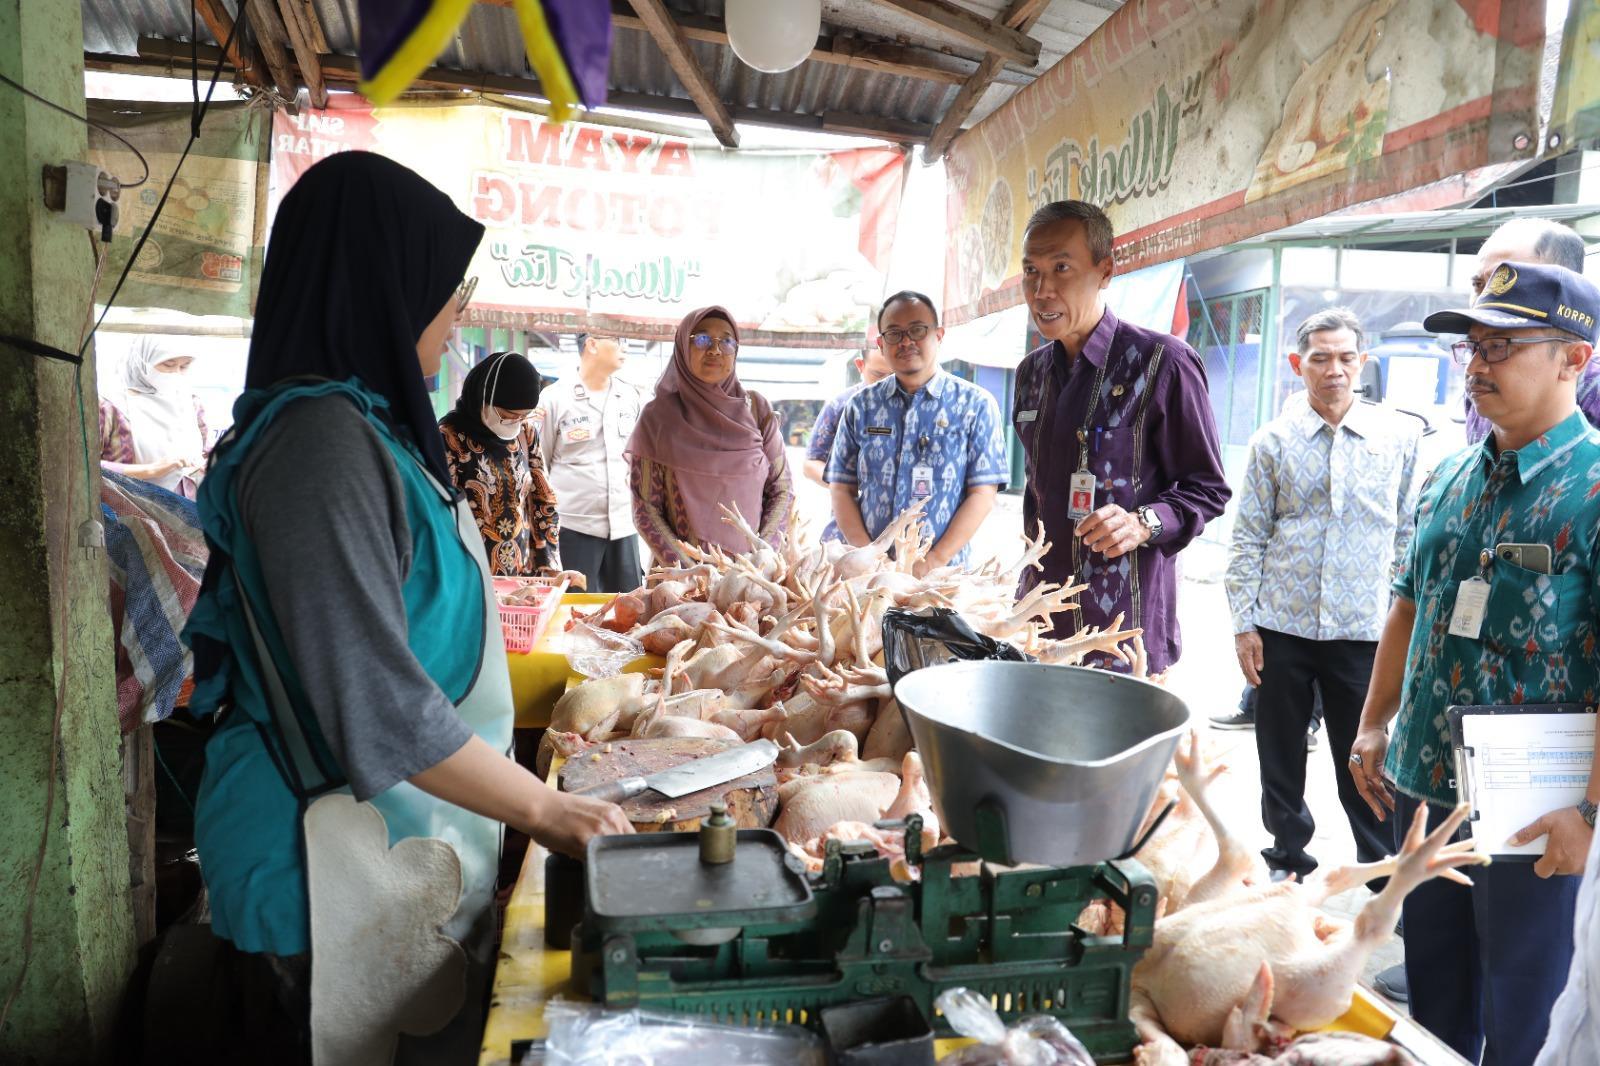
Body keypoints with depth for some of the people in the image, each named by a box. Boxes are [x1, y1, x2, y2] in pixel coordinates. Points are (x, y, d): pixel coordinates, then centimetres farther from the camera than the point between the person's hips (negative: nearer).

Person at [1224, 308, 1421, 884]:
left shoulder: (1399, 436, 2)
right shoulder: (1273, 440, 2)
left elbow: (1411, 533, 6)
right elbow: (1248, 538, 3)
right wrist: (1243, 624, -1)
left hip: (1363, 630, -1)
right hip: (1282, 627, 1)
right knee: (1281, 762, 12)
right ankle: (1287, 862, 30)